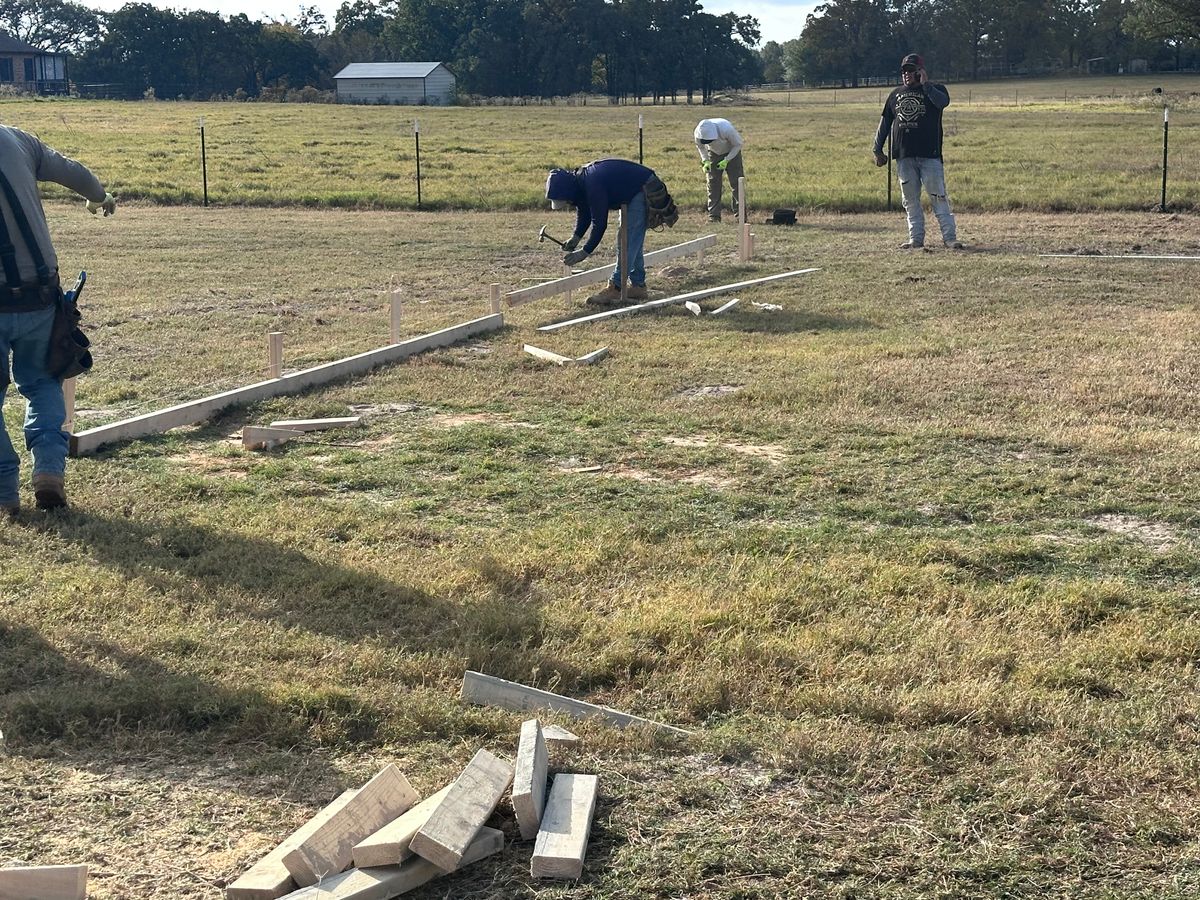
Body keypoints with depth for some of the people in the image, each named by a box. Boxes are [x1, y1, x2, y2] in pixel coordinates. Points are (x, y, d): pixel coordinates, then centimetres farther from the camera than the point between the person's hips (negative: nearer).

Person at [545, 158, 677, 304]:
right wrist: (575, 238, -1)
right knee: (633, 243, 14)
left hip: (644, 192, -11)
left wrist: (585, 252, -21)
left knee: (628, 241, -11)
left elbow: (600, 223, -27)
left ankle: (615, 288, -11)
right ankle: (638, 286, 19)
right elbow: (584, 213, 13)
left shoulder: (592, 185, -30)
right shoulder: (580, 181, 1)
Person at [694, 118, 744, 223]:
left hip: (732, 153, -3)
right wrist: (705, 161, -19)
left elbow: (738, 144, -21)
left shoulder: (726, 129, -37)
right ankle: (714, 215, -1)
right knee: (713, 184, -4)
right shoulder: (699, 132, -27)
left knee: (735, 183, -8)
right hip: (714, 154, 3)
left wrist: (726, 160, -28)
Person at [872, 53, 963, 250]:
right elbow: (885, 123, 18)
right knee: (910, 200, 7)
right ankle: (916, 239, 13)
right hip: (903, 156, 5)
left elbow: (943, 102, -21)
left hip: (930, 155, -5)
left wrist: (925, 84, -19)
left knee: (939, 197, -6)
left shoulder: (934, 90, 3)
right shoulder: (896, 94, 16)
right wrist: (878, 150, 13)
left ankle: (950, 238, -6)